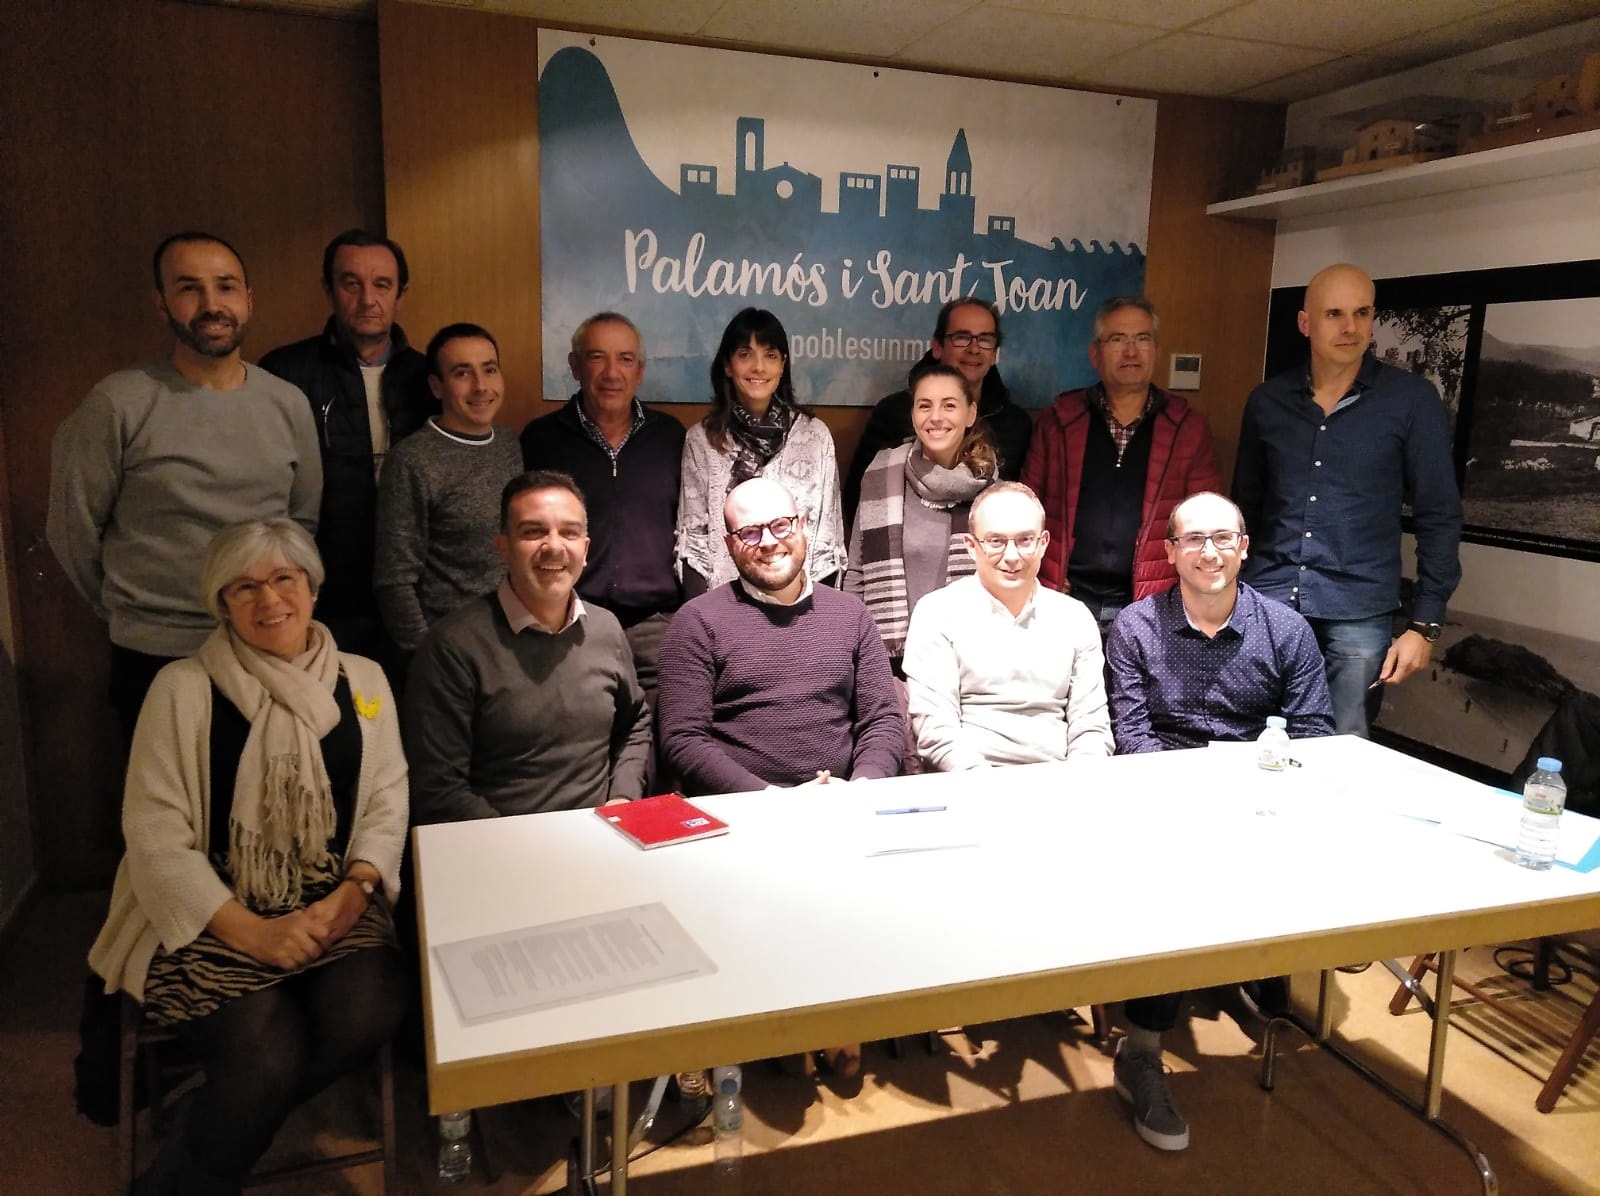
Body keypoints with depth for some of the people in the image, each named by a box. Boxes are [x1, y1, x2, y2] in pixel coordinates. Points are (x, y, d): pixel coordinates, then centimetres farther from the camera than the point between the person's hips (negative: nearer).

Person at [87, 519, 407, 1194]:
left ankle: (216, 1115, 3)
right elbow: (155, 834, -7)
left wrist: (356, 889, -13)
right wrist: (251, 931, -16)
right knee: (268, 1060, -25)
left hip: (335, 906, 3)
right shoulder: (183, 689, -2)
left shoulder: (362, 682, 9)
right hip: (214, 918, -3)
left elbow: (387, 804, 6)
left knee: (366, 1017, -25)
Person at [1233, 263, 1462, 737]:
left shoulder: (1412, 399, -2)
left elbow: (1439, 517, -1)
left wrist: (1425, 624, -5)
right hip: (1266, 606, 2)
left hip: (1359, 615, -2)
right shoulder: (1268, 400, 6)